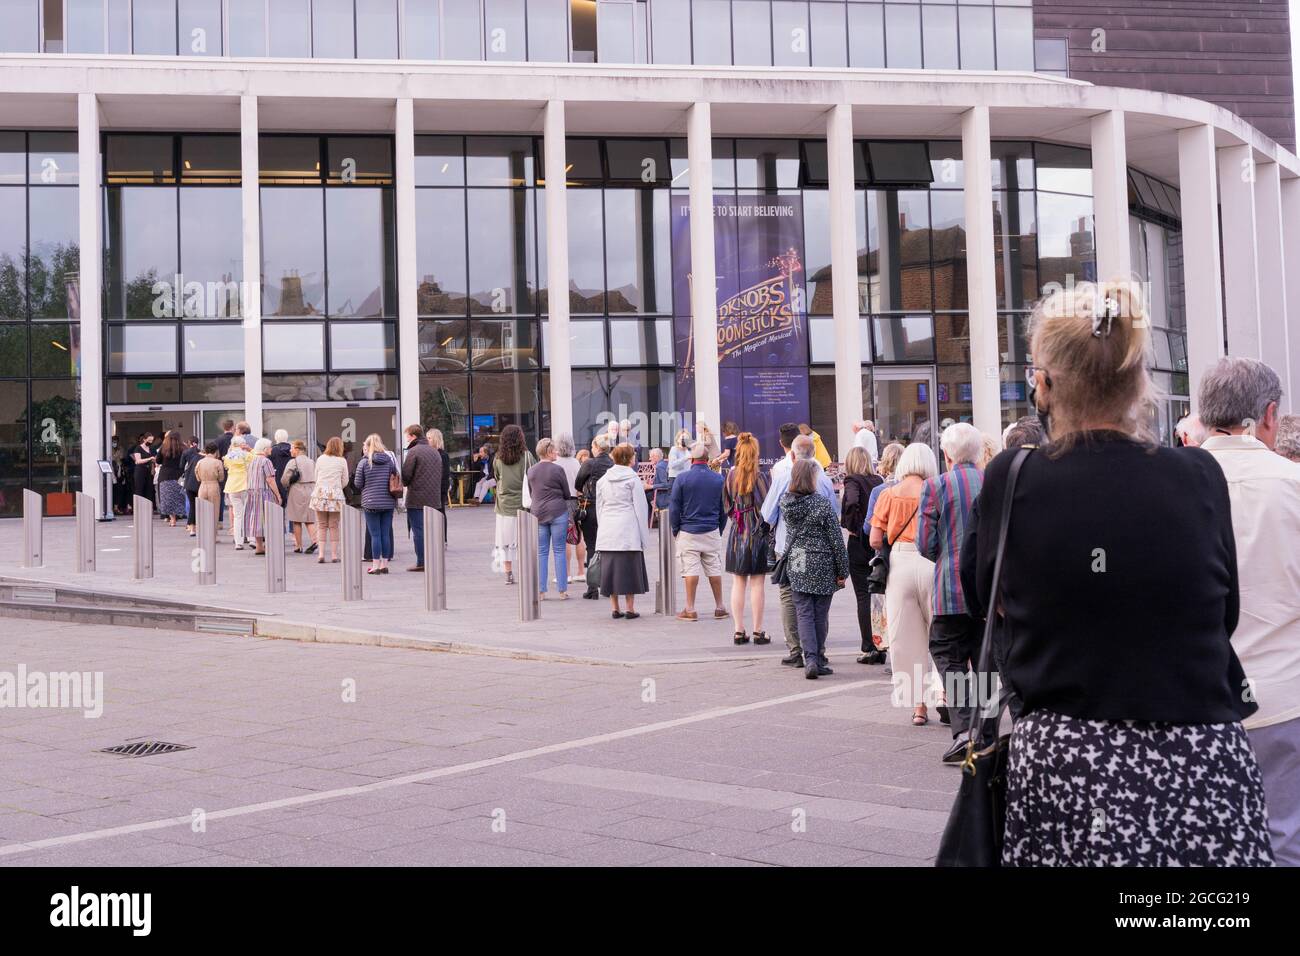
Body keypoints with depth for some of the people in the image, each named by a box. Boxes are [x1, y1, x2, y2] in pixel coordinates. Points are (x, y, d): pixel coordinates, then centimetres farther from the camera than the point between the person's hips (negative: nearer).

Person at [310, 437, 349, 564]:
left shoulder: (320, 459, 7)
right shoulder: (342, 461, 0)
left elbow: (316, 477, 12)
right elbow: (345, 481, 6)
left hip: (320, 493, 2)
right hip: (335, 495, -2)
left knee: (321, 526, 7)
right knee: (334, 526, 3)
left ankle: (321, 554, 0)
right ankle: (334, 555, 3)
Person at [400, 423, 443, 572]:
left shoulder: (413, 452, -9)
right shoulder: (435, 451, 14)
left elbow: (405, 475, -11)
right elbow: (440, 474, 16)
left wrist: (405, 483, 9)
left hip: (417, 498, -7)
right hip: (434, 498, 7)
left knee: (418, 530, -3)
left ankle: (421, 562, -3)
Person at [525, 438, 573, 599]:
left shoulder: (531, 471, 5)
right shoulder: (557, 470, -8)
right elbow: (567, 494, -1)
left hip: (538, 513, 4)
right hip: (558, 513, -4)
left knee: (541, 552, 8)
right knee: (559, 550, 2)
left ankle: (541, 591, 6)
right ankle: (562, 590, 3)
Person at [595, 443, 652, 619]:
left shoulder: (602, 480, 10)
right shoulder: (633, 479, -4)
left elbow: (599, 507, 14)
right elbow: (640, 507, -4)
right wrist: (644, 534, 0)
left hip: (607, 531, 4)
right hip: (628, 530, -4)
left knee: (610, 568, 7)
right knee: (629, 568, 1)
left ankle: (615, 608, 7)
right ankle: (630, 608, 1)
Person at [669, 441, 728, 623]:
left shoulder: (682, 479, -7)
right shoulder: (719, 479, 2)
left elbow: (674, 507, -3)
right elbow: (724, 508, 8)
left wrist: (675, 530, 7)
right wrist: (720, 530, 17)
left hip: (688, 533, -3)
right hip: (712, 533, 3)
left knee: (690, 570, -1)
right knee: (714, 569, 10)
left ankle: (690, 610, 1)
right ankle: (719, 607, 15)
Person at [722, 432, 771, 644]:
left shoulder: (730, 476, 2)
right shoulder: (759, 477, -11)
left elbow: (726, 507, 8)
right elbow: (765, 506, -10)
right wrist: (770, 533, -2)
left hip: (737, 533, 4)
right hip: (757, 533, -4)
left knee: (738, 583, 9)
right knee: (757, 584, 2)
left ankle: (739, 631, 9)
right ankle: (758, 631, 5)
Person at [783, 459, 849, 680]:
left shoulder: (785, 503, 0)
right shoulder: (822, 504, -12)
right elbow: (836, 539, -9)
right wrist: (842, 571, -2)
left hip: (796, 566, 3)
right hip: (822, 567, -3)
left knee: (804, 614, 4)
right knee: (820, 616, 8)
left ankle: (810, 659, -10)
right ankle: (818, 661, 14)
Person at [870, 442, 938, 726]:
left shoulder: (889, 494, 3)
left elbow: (875, 541, 2)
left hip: (899, 563, 1)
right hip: (930, 564, -1)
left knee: (905, 638, 7)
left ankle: (918, 705, 8)